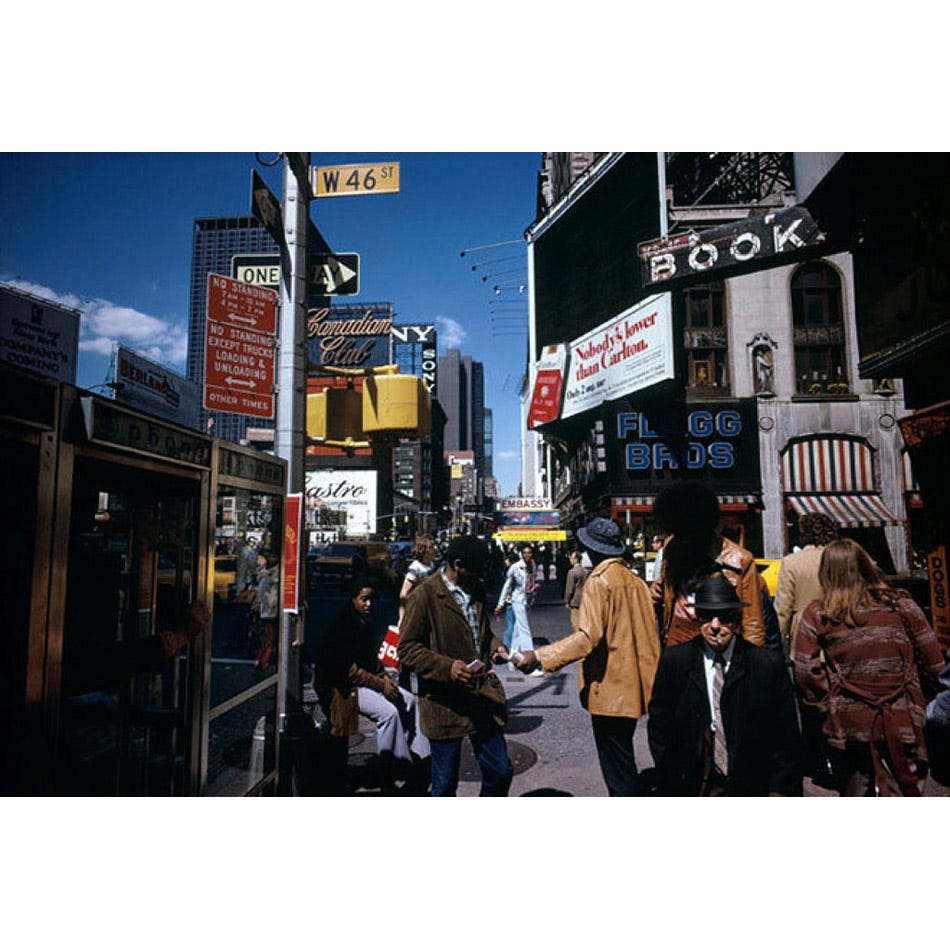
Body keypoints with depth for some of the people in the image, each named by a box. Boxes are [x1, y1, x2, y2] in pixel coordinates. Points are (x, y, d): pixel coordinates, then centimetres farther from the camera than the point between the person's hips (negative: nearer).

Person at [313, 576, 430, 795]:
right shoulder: (342, 626, -18)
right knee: (389, 712, -25)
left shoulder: (365, 624, 10)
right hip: (343, 686, -10)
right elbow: (348, 670, -21)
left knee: (408, 700, 0)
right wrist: (380, 685, -20)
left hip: (366, 679, 10)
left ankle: (418, 756, 3)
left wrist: (385, 678, -1)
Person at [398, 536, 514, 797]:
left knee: (501, 771, 14)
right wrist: (447, 667, -23)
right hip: (445, 704, -6)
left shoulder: (476, 589, 9)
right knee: (445, 784, 10)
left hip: (484, 696, 6)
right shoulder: (424, 596, -13)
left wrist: (494, 646, 4)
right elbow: (406, 649, -12)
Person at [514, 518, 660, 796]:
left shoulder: (598, 582, -17)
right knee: (624, 765, 22)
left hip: (609, 690, -8)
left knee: (617, 769, 3)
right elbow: (647, 634, 12)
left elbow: (587, 638, -28)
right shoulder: (635, 580, 7)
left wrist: (539, 657, -31)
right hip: (633, 688, 9)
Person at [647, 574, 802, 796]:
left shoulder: (769, 665, -2)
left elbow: (786, 739, 3)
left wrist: (778, 791, -1)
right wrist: (670, 781, 3)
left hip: (749, 787, -1)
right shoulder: (674, 660, 0)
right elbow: (659, 725, 7)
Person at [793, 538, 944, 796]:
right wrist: (916, 698, 17)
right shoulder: (900, 604, -2)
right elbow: (934, 665, 1)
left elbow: (806, 676, -8)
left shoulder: (815, 615, -5)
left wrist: (829, 707, 7)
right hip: (902, 725, 1)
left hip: (846, 727, 0)